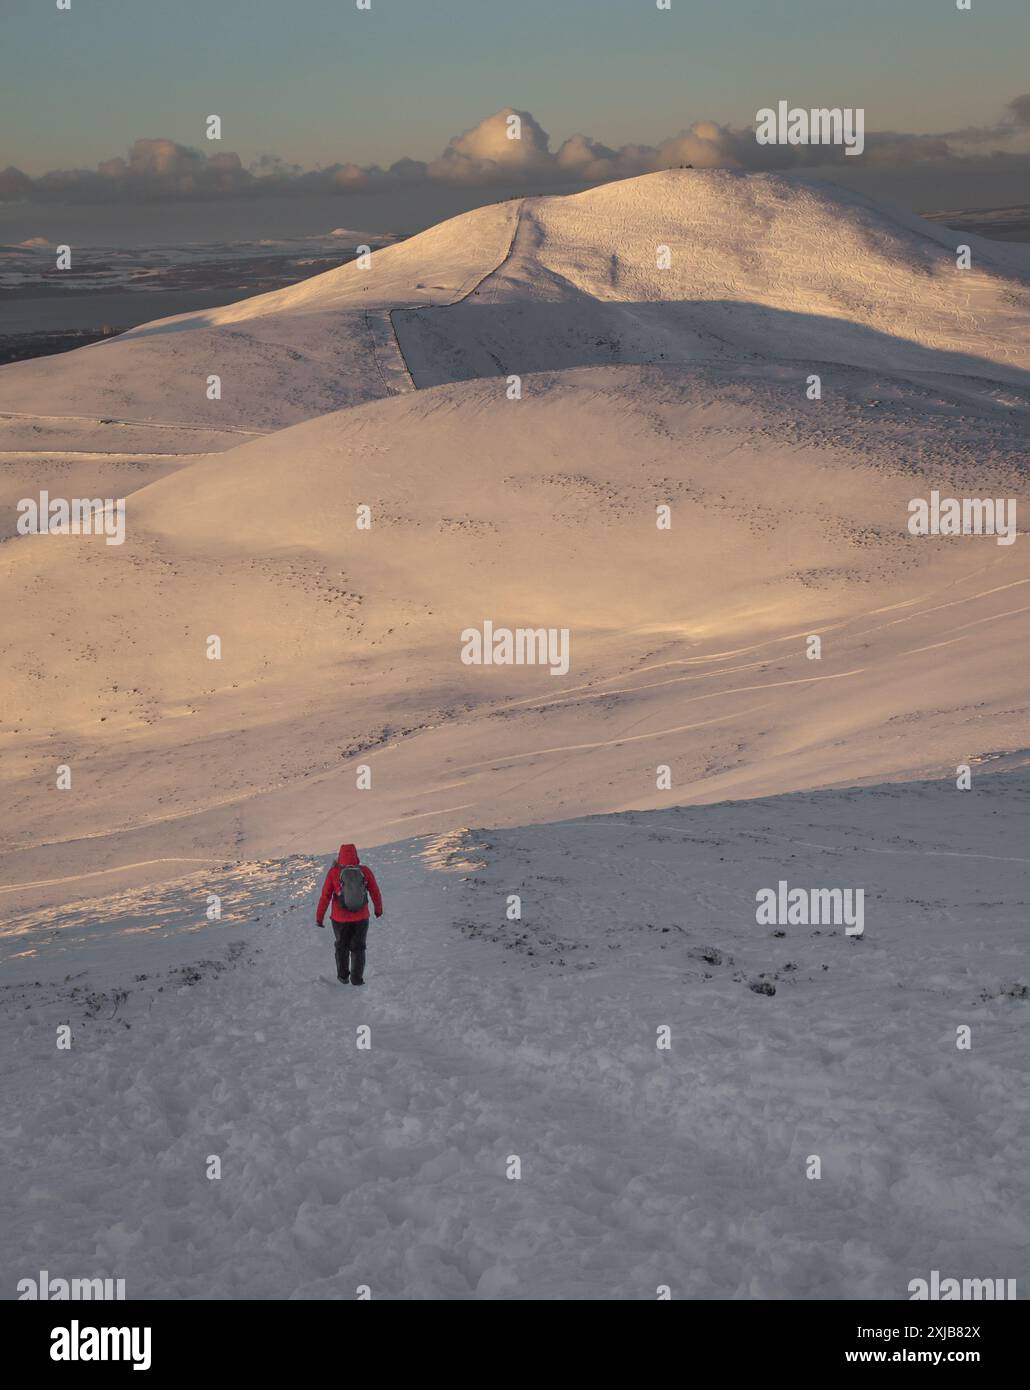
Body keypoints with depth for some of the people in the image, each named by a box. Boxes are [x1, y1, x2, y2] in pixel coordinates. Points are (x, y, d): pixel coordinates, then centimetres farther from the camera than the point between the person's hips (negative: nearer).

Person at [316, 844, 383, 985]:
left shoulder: (334, 872, -16)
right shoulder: (365, 871, -13)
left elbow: (325, 897, -12)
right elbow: (375, 892, -4)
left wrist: (319, 917, 0)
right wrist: (379, 909, 15)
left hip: (340, 919, 0)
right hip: (361, 918, 0)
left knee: (342, 946, 23)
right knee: (358, 948, 19)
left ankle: (343, 976, 35)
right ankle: (356, 979, 20)